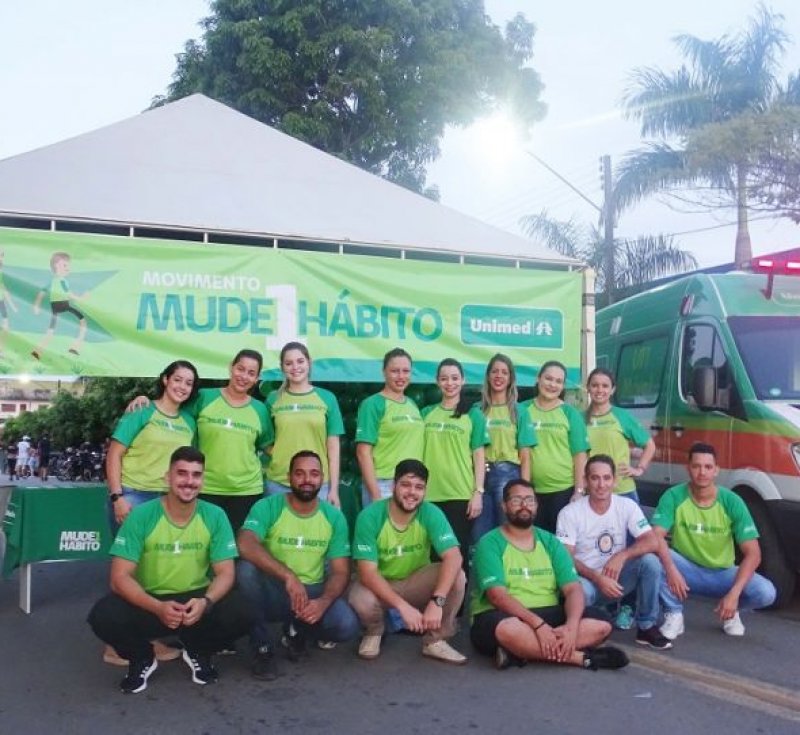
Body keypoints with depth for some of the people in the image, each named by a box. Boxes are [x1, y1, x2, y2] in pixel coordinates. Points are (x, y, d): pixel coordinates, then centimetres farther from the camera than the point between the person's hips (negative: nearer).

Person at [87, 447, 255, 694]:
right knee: (103, 617, -30)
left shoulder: (215, 516, -9)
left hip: (196, 599, 1)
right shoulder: (141, 516, -15)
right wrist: (158, 608, -34)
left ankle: (198, 652, 8)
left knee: (240, 614, -26)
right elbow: (120, 577, -17)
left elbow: (225, 573, -7)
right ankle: (142, 658, 5)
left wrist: (206, 602, -31)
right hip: (149, 601, -1)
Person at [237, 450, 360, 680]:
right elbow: (245, 545, -32)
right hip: (272, 591, -2)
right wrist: (289, 576, -42)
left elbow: (341, 572, -4)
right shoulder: (267, 507, -12)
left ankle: (296, 630, 9)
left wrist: (323, 601, -26)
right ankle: (262, 648, -13)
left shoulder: (334, 517, -3)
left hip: (313, 592, 2)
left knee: (347, 625, -27)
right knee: (247, 568, -33)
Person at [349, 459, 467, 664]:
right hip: (379, 585, -1)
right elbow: (367, 572, -27)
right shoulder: (369, 516, -23)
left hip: (416, 583, 2)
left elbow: (454, 558, -31)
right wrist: (403, 606, -38)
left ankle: (436, 641, -5)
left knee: (457, 575, -25)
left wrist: (437, 601, -44)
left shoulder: (431, 514, -19)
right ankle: (373, 633, 3)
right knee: (360, 599, -35)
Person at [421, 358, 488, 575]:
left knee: (458, 552, 3)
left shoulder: (473, 414, 3)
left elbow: (479, 456, 0)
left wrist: (478, 492, -7)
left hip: (462, 496, -2)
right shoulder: (427, 413, 11)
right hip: (431, 495, 3)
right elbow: (419, 453, 13)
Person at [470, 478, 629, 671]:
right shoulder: (490, 544, -3)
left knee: (601, 625, -17)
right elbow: (497, 595, -16)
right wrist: (538, 624, -29)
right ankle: (583, 657, -23)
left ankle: (520, 651, -25)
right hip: (502, 616, -5)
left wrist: (571, 626, -21)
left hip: (549, 615, 5)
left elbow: (573, 589, 0)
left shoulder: (550, 542, 11)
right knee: (508, 629, -40)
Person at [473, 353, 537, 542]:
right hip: (482, 475, 2)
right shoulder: (477, 410, 8)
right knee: (479, 535, 5)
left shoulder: (518, 412, 5)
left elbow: (525, 456, 1)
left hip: (508, 475, -2)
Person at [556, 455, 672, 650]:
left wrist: (621, 556, -29)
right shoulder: (570, 513, -12)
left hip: (617, 579, 4)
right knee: (582, 590, -39)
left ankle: (647, 627, -7)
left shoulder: (627, 506, -5)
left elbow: (652, 542, -14)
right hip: (586, 579, -4)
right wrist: (598, 578, -27)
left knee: (650, 561, -24)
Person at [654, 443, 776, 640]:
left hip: (722, 574, 1)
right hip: (686, 569, -1)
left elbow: (753, 553, -17)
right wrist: (671, 569, -43)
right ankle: (674, 615, -11)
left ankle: (731, 611, 9)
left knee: (766, 593, -25)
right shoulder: (673, 496, -16)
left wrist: (734, 593, -28)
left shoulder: (732, 502, -15)